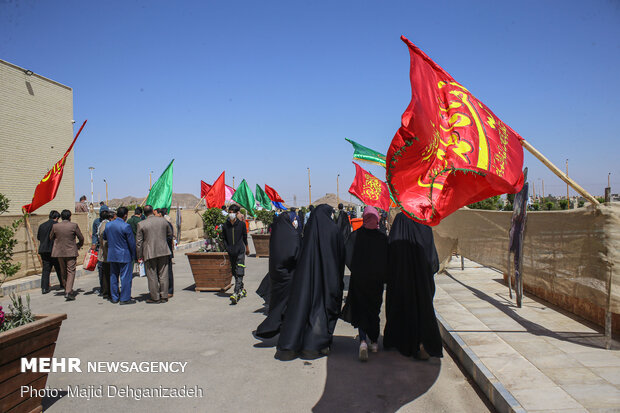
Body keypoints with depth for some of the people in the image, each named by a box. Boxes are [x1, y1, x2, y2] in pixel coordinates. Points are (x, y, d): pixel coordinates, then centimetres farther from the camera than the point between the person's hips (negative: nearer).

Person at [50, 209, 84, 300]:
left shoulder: (55, 226, -2)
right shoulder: (74, 225, -10)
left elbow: (51, 238, 12)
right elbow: (81, 238, -3)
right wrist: (79, 245, 17)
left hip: (59, 252, 3)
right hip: (71, 252, -3)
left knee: (63, 272, 16)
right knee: (71, 272, -1)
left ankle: (68, 290, 26)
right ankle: (68, 292, -12)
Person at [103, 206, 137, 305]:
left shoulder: (108, 225, 3)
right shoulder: (126, 226, -15)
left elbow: (104, 237, 17)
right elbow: (132, 242, -13)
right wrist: (134, 256, -3)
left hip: (111, 255, 6)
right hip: (124, 255, -6)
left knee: (113, 276, 14)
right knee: (125, 277, 0)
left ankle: (114, 298, 21)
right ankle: (125, 298, 2)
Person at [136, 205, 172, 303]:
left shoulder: (141, 224, -6)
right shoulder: (163, 220, 3)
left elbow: (138, 242, -5)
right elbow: (170, 234, 14)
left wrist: (139, 256, 2)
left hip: (149, 253, -3)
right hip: (163, 251, 3)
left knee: (152, 276, 5)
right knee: (163, 275, 9)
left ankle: (155, 298, 10)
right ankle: (164, 296, 13)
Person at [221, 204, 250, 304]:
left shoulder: (241, 224, -3)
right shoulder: (225, 225, 1)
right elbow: (224, 238, 11)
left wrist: (247, 247, 21)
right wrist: (227, 248, 2)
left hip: (240, 251, -3)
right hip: (230, 252, 3)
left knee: (239, 273, -12)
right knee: (234, 272, 13)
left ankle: (236, 294, -19)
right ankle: (242, 289, 31)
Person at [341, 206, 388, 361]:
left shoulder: (355, 235, -9)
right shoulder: (383, 237, -7)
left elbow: (347, 257, -10)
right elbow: (388, 260, -4)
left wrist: (356, 271, 3)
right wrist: (383, 277, 7)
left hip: (358, 280, -1)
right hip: (376, 281, 1)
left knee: (360, 310, 7)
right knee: (374, 309, 17)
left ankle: (363, 340, -13)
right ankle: (374, 342, 25)